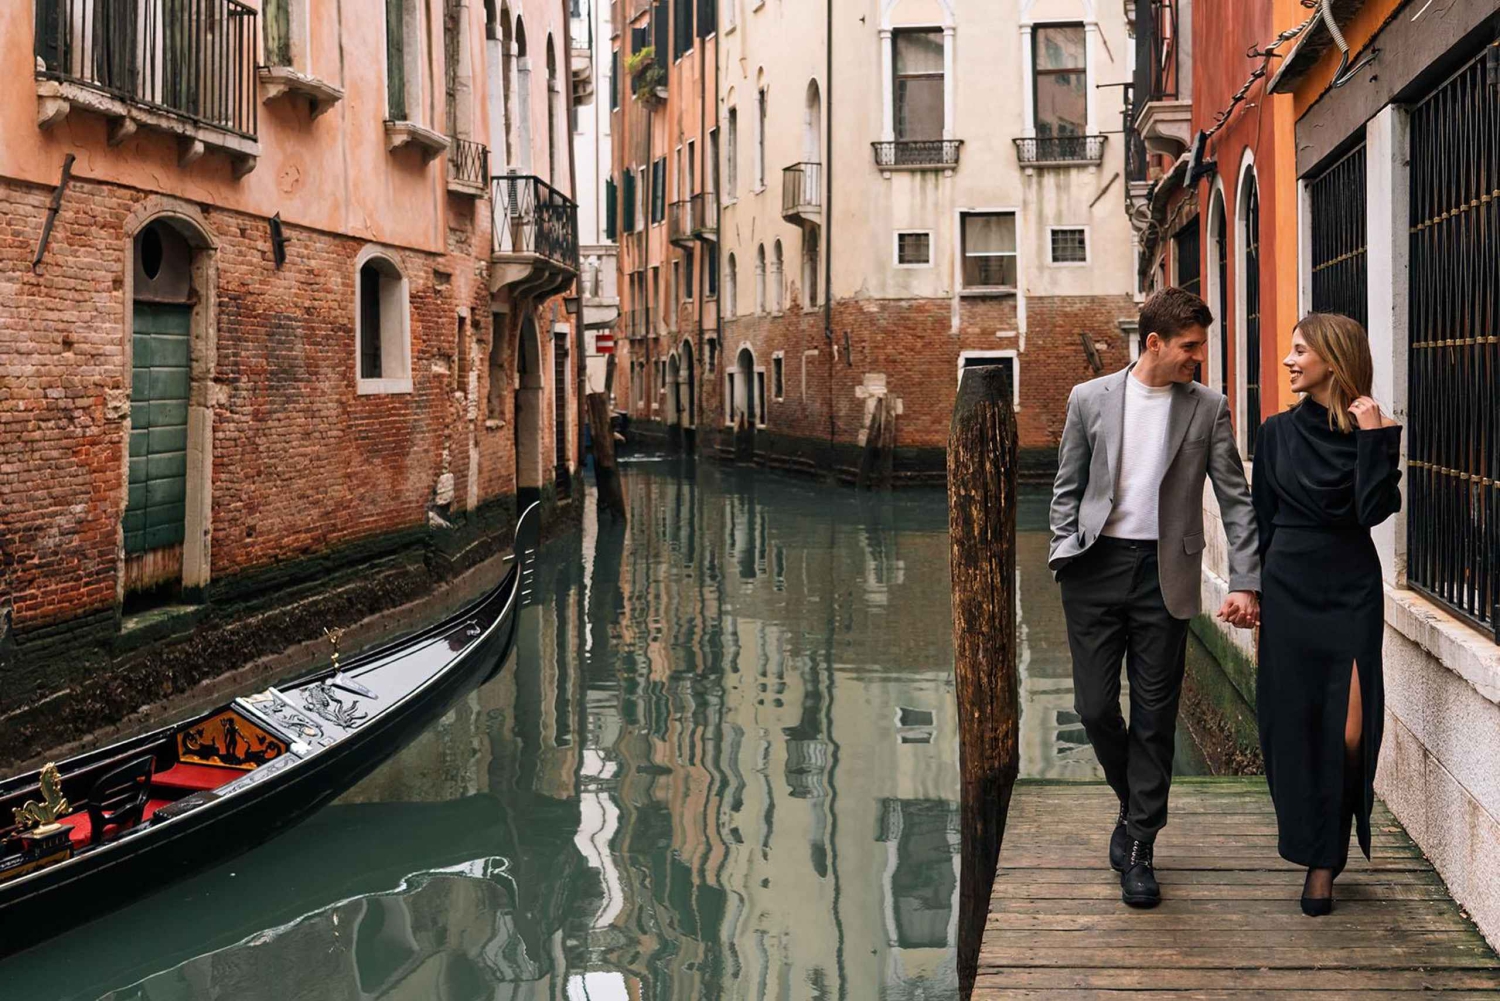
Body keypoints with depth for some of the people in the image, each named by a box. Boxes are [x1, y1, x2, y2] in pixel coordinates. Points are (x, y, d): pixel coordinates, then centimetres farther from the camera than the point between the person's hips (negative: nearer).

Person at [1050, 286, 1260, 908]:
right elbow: (1068, 487, 10)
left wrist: (1245, 582, -5)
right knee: (1095, 706, 0)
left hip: (1165, 573, 0)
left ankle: (1139, 846, 13)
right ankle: (1135, 803, 27)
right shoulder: (1089, 399, 5)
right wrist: (1064, 553, -5)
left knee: (1155, 716, 2)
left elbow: (1235, 498, 3)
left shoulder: (1207, 408, 4)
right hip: (1097, 568, 1)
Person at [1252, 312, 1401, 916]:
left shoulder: (1373, 430, -3)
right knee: (1295, 725, 3)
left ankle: (1327, 857, 13)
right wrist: (1247, 587, 7)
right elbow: (1261, 518, 10)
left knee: (1350, 731, -7)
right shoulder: (1279, 432, 5)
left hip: (1351, 593, -2)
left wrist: (1374, 438, -18)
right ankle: (1317, 856, 15)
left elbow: (1374, 511, -16)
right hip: (1288, 589, 3)